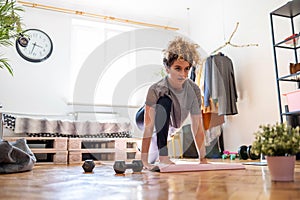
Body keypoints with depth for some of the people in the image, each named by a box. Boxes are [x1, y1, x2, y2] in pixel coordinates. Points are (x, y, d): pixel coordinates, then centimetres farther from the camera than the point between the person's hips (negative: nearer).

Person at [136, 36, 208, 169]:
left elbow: (197, 127, -19)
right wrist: (144, 159, -37)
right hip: (143, 119, -4)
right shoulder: (156, 89, -34)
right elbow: (148, 127, -36)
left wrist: (202, 159, -20)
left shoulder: (193, 90, -23)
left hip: (169, 125, 5)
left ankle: (151, 160, 44)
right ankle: (163, 156, -29)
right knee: (165, 101, -35)